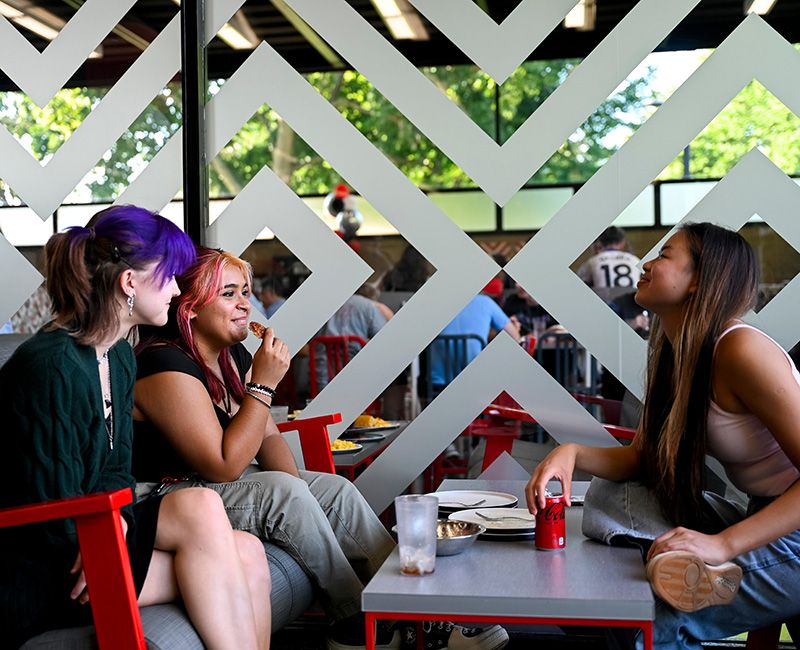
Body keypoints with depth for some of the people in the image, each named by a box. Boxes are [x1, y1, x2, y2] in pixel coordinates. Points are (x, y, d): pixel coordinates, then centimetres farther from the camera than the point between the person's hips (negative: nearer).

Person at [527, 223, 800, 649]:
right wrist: (571, 453, -14)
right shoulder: (673, 359, 6)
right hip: (758, 520, 9)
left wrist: (725, 543, -34)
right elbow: (639, 461, 6)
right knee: (608, 498, -8)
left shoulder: (741, 350, -22)